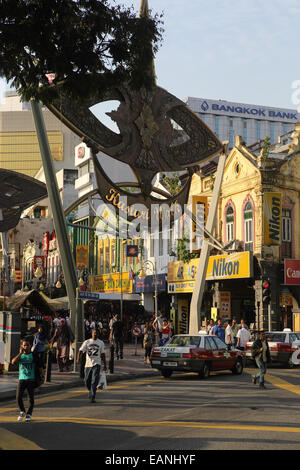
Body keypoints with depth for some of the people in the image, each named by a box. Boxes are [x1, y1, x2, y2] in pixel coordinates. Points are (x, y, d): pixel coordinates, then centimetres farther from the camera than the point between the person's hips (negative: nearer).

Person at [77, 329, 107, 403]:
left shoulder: (101, 343, 7)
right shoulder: (87, 342, 6)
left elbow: (103, 354, 12)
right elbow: (81, 350, -4)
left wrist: (105, 365, 11)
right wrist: (78, 358, -24)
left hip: (96, 364, -1)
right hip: (88, 364, 1)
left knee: (94, 381, -13)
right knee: (87, 381, 7)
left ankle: (93, 397, -12)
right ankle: (90, 391, 37)